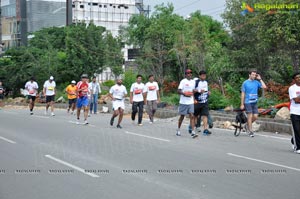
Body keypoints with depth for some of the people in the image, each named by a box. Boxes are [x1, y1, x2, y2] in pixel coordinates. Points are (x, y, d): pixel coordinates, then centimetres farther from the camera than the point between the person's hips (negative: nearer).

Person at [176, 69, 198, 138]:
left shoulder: (193, 81, 10)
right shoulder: (183, 81, -7)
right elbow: (178, 91, -11)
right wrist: (184, 93, -27)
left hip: (191, 102, 4)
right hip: (183, 102, -4)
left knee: (192, 116, -7)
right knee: (182, 116, 7)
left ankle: (193, 132, -12)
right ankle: (178, 130, 26)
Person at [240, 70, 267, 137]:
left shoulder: (256, 82, 7)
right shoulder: (245, 83, -1)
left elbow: (264, 87, -5)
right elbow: (243, 94, -1)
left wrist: (260, 79, -1)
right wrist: (242, 104, -4)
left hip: (255, 102, 4)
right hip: (248, 102, -4)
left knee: (255, 116, 1)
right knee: (250, 116, -5)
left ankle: (247, 125, 26)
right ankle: (250, 131, 5)